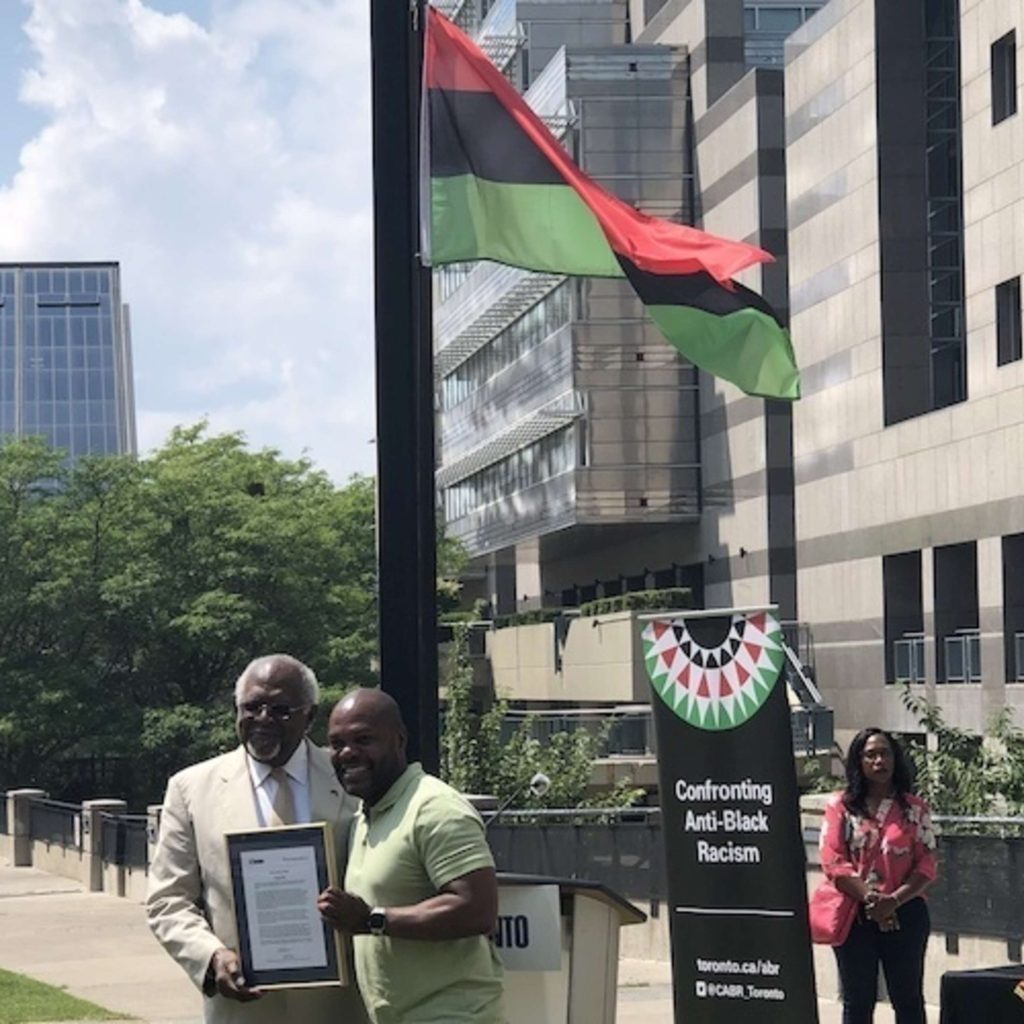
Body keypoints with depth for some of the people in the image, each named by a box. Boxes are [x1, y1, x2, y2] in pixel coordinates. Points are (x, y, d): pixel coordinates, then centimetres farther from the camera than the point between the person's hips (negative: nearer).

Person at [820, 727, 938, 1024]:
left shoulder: (914, 808, 6)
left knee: (908, 998, 5)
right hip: (855, 916, -1)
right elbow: (833, 861, -5)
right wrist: (869, 897, -16)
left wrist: (894, 900, -15)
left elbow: (926, 865, 0)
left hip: (904, 913, 1)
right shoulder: (841, 805, 3)